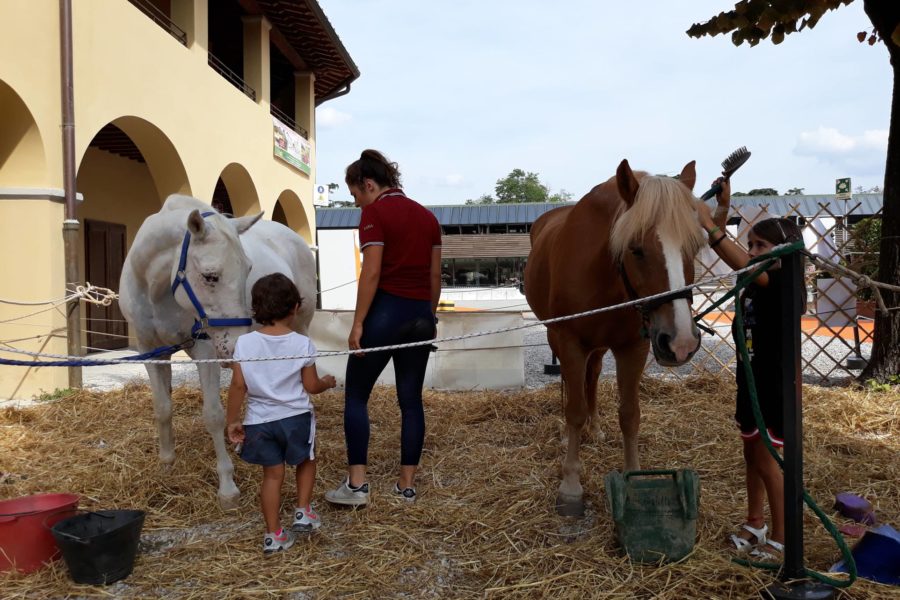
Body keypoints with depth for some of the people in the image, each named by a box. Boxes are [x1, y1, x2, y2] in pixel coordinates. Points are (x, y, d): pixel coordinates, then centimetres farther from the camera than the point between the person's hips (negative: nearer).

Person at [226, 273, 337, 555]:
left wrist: (232, 420, 3)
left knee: (272, 474, 13)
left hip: (259, 421, 2)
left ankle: (273, 534, 16)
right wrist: (327, 382, 16)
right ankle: (303, 511, 22)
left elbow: (238, 386, -7)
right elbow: (311, 386, -5)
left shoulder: (244, 343, -7)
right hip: (296, 417, -1)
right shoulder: (303, 344, -10)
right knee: (306, 462, 26)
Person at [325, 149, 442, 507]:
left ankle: (357, 484, 6)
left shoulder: (375, 212, -8)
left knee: (355, 395, 7)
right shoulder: (426, 215, 12)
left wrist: (357, 323, -13)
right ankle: (407, 485, 17)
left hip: (385, 310, -6)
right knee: (411, 398, 11)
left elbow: (372, 272, -16)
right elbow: (435, 275, 13)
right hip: (420, 314, 7)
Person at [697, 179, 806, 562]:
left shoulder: (788, 286, -19)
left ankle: (781, 540, 16)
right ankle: (755, 525, 34)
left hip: (775, 389, -8)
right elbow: (727, 254, 5)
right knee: (752, 457, 18)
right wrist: (723, 209, -7)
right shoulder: (753, 281, 5)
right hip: (751, 384, 8)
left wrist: (709, 225, -37)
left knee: (768, 462, 1)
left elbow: (743, 264, -35)